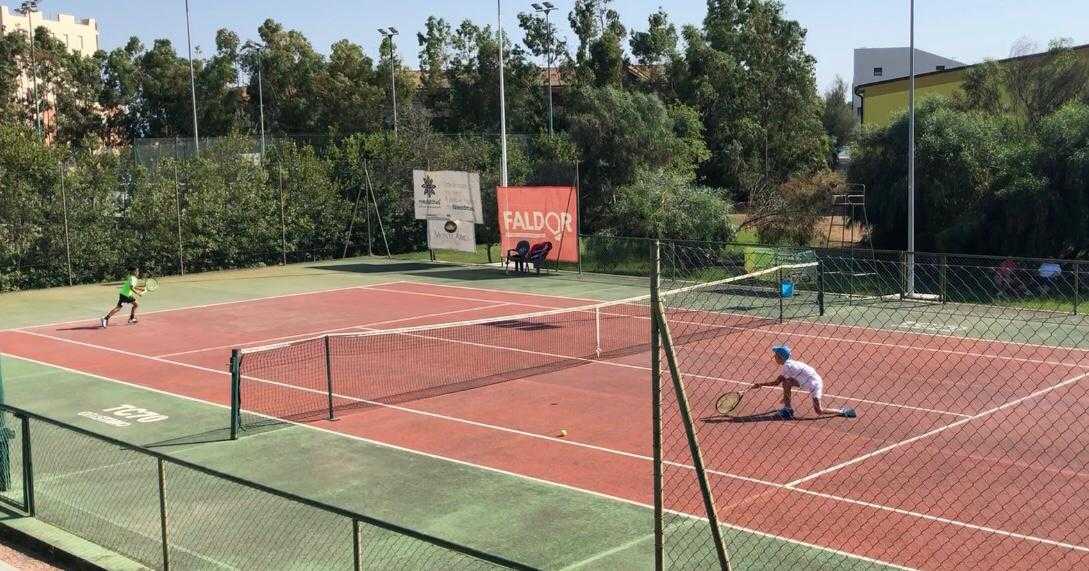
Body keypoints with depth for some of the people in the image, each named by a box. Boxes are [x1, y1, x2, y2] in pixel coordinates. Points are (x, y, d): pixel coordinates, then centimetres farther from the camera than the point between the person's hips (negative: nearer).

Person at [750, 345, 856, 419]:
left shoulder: (787, 366, -17)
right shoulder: (790, 363, 10)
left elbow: (776, 383, -14)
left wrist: (760, 384, -6)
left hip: (814, 383, -10)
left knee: (819, 411, -8)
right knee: (786, 381, 4)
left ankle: (843, 412, 3)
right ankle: (787, 408, 9)